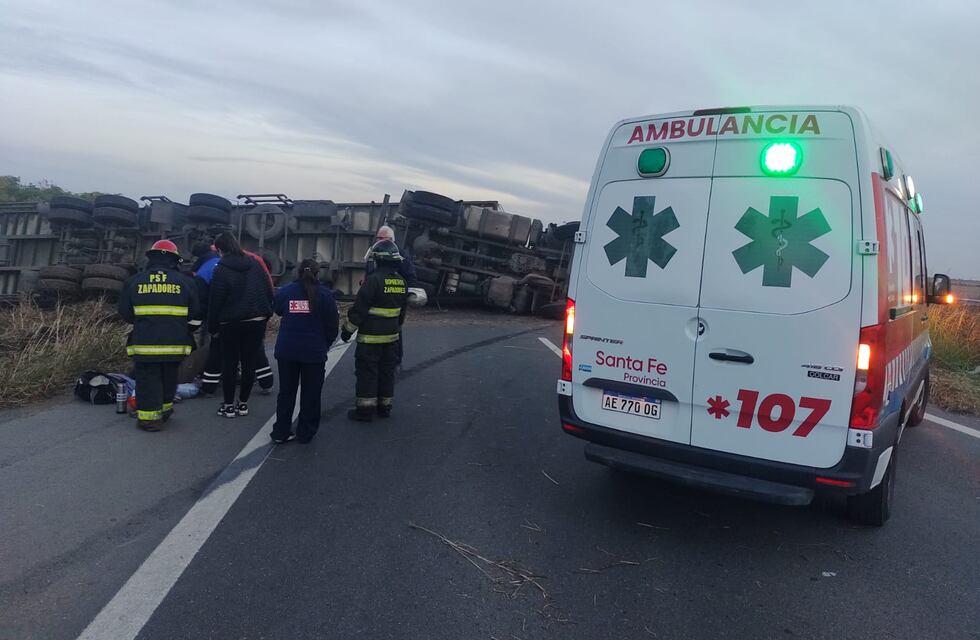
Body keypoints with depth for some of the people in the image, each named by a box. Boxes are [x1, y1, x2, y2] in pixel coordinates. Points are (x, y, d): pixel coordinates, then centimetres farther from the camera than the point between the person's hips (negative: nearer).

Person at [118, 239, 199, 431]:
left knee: (147, 379, 5)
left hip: (145, 343, -1)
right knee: (169, 378, 18)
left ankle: (149, 418, 5)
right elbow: (194, 312, 6)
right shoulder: (183, 282, 1)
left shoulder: (134, 281, 1)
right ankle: (164, 409, 31)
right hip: (175, 343, 1)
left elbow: (125, 313, 5)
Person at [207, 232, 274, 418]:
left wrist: (213, 326, 0)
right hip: (257, 322, 4)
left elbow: (215, 300, -8)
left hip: (231, 324, -4)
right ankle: (243, 403, 17)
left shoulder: (221, 269, -8)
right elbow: (268, 291, 7)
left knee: (229, 363, 6)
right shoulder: (254, 264, 5)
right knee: (249, 363, 10)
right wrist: (266, 315, 14)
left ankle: (229, 405, 11)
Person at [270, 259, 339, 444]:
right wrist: (325, 344, 11)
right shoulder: (325, 294, -7)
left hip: (286, 350, 3)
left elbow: (277, 311, 18)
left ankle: (281, 432, 17)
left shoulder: (284, 291, 0)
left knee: (286, 391, 14)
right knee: (310, 393, 9)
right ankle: (305, 433, 15)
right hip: (314, 352, -2)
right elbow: (332, 324, -3)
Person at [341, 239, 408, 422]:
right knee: (387, 371, 15)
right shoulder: (401, 282, 6)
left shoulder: (374, 280, -17)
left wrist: (348, 330, -6)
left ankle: (365, 409, 4)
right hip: (391, 336, 7)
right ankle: (385, 407, 23)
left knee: (367, 372, 1)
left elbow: (359, 309, -16)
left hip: (370, 337, -7)